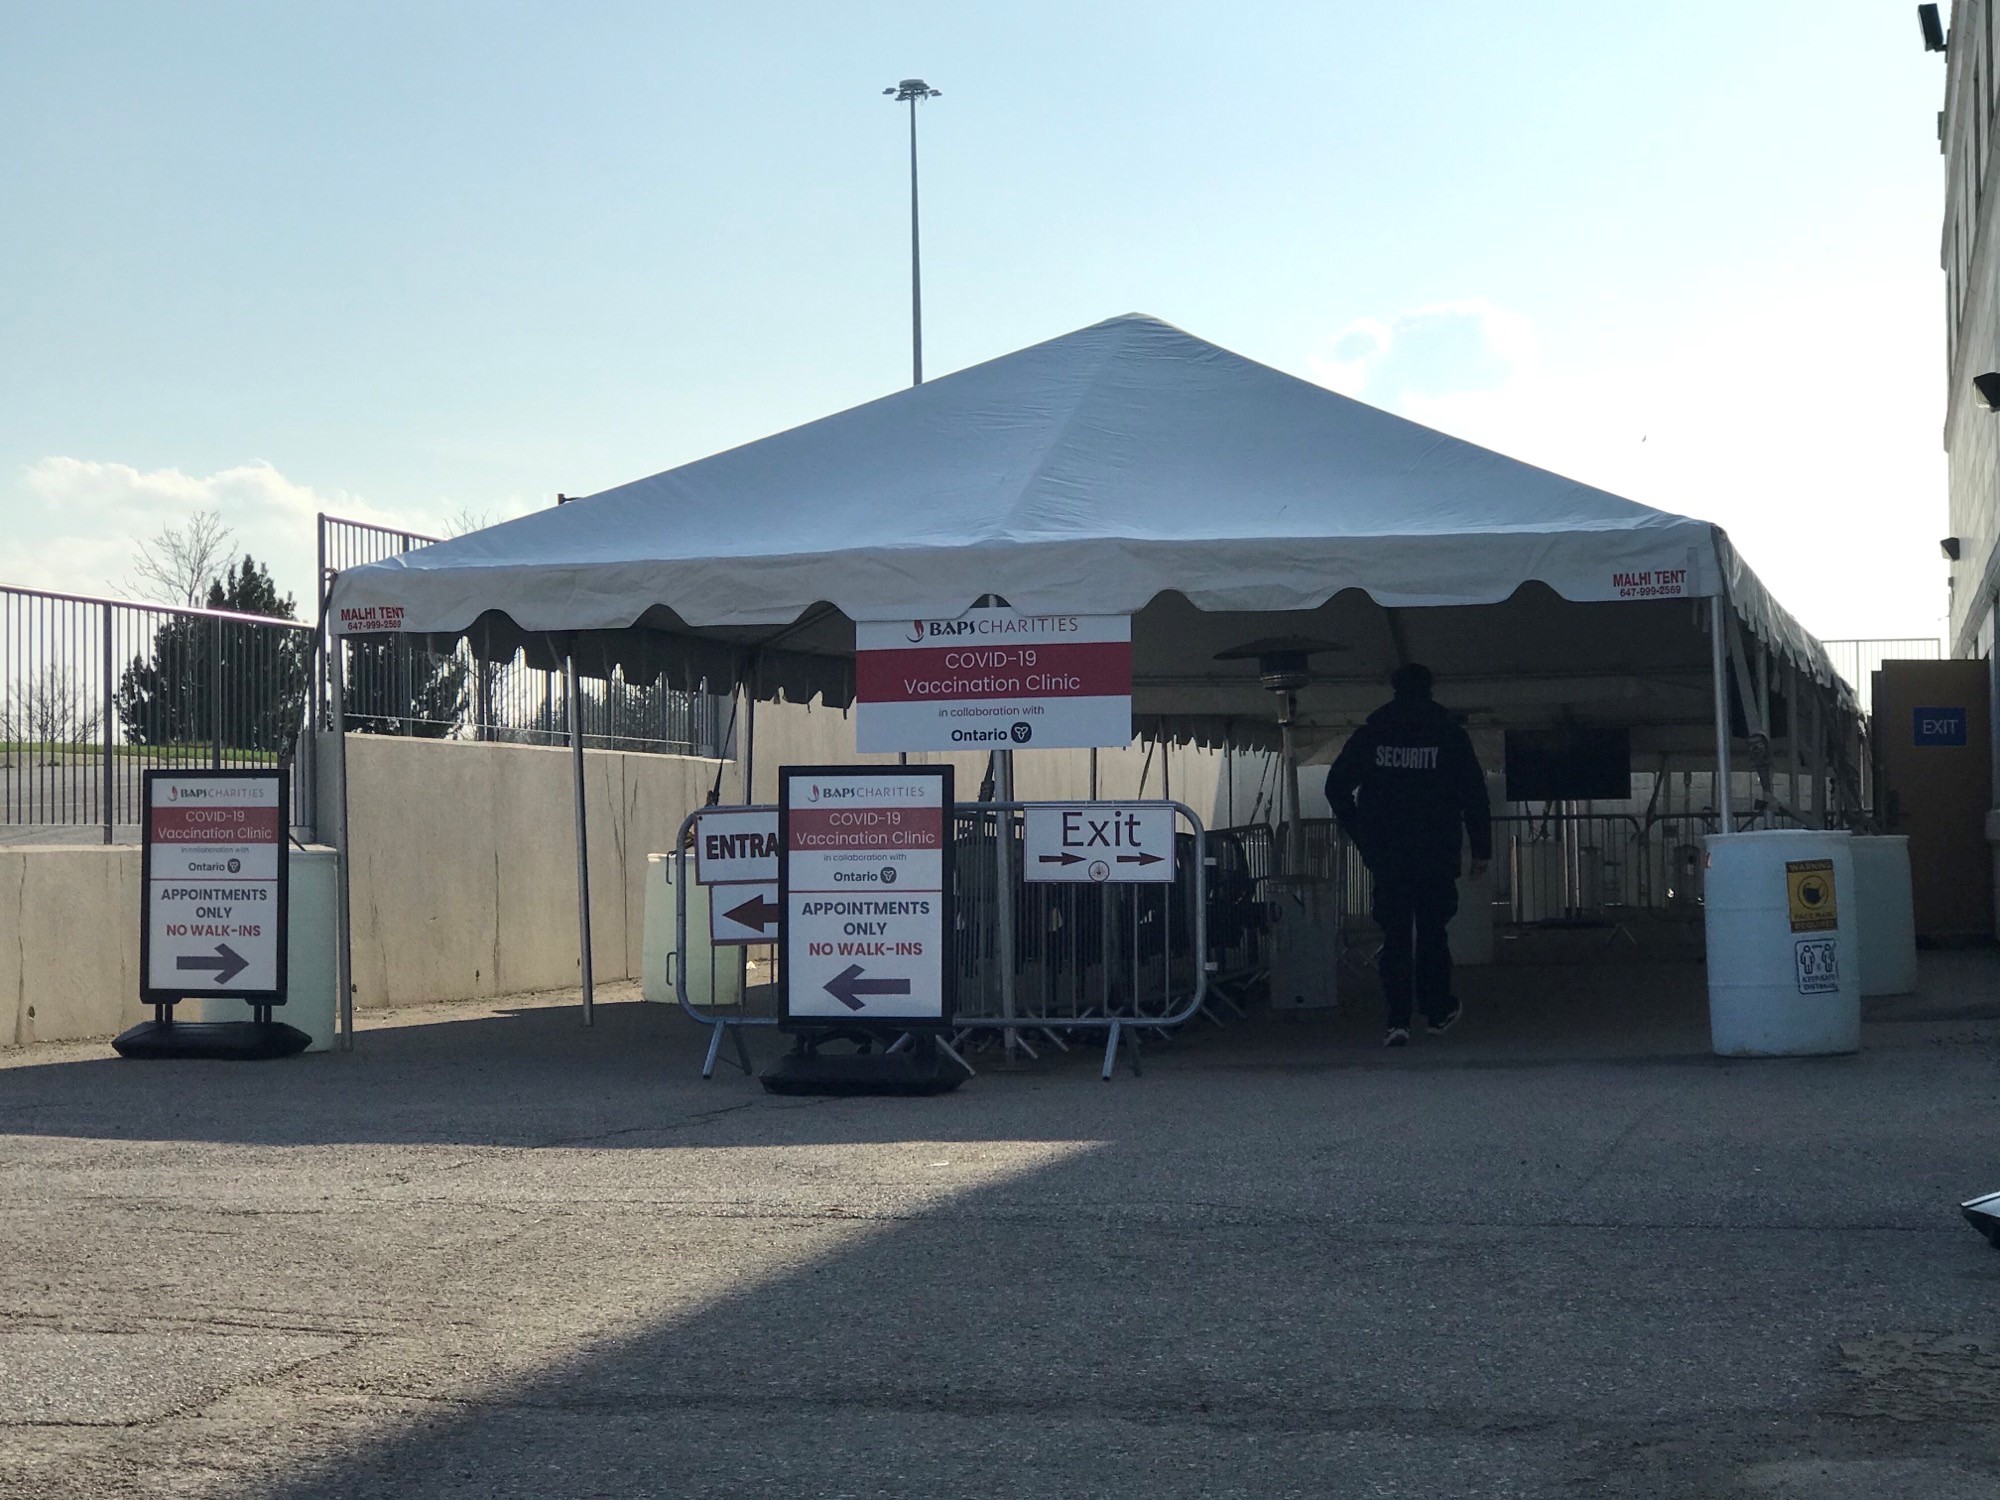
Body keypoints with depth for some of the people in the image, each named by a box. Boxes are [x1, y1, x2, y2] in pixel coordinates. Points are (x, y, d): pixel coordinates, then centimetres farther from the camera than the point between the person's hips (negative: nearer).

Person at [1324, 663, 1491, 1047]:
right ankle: (1438, 1009, 23)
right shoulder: (1450, 735, 1)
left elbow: (1336, 787, 5)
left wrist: (1362, 836, 13)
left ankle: (1398, 1020, -8)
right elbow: (1474, 795, -1)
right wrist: (1481, 849, 5)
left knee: (1395, 935, 1)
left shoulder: (1369, 735, 4)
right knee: (1432, 931, 14)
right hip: (1437, 854, 0)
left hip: (1386, 855, 0)